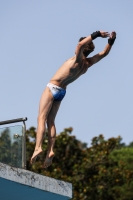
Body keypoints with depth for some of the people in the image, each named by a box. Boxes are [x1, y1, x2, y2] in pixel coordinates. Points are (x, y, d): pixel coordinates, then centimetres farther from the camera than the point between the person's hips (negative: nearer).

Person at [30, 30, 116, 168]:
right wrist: (111, 40, 0)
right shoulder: (88, 63, -2)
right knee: (50, 121, 8)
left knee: (42, 118, -9)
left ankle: (38, 147, -22)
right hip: (62, 91, 7)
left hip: (52, 88, -7)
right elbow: (104, 53, 9)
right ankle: (50, 150, -4)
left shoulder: (78, 60, -23)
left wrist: (96, 34, -33)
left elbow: (80, 44, -39)